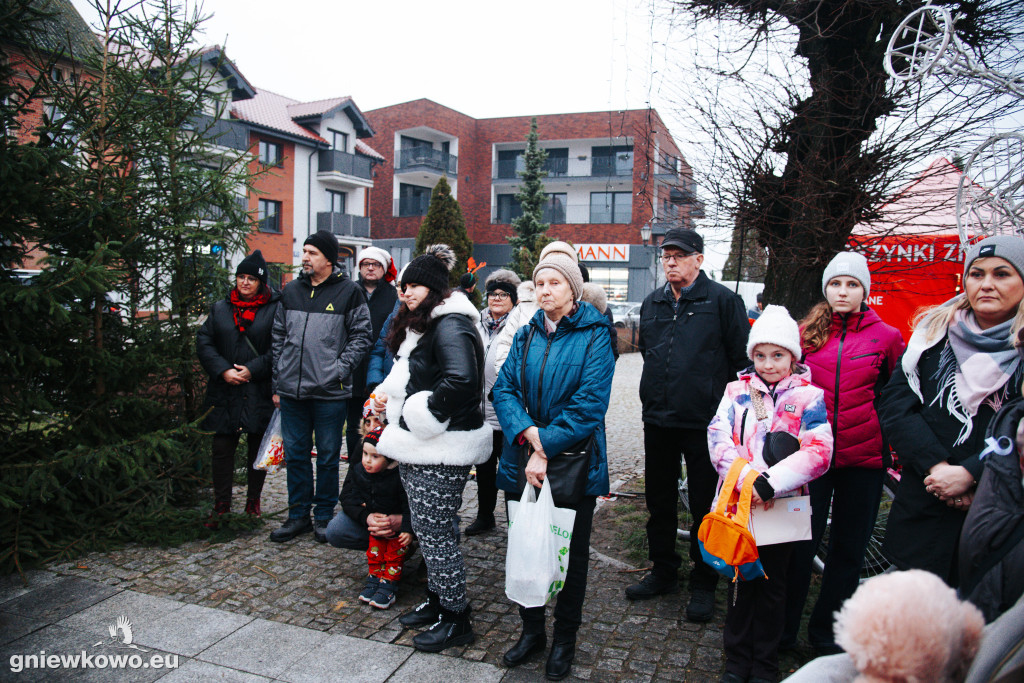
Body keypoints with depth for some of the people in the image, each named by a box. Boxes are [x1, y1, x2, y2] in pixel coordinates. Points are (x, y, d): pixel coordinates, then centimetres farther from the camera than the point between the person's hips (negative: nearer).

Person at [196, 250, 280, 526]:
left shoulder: (274, 309, -1)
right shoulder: (220, 309, 12)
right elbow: (204, 343, 7)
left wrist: (253, 370, -14)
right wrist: (223, 371, -7)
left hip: (260, 393, -3)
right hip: (225, 393, 3)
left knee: (258, 449, 7)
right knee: (222, 448, 4)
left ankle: (253, 502, 21)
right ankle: (221, 505, 14)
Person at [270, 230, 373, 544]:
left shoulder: (348, 292, -3)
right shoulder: (291, 291, 11)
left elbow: (361, 336, -2)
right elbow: (279, 337, 14)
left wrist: (339, 368, -13)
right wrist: (277, 382, 10)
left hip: (330, 391, -4)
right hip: (292, 390, 5)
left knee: (328, 456, 6)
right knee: (295, 454, 11)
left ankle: (324, 516, 20)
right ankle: (298, 515, 24)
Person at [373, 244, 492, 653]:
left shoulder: (450, 326, -18)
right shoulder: (422, 324, 15)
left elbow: (461, 379, -34)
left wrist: (427, 411, -22)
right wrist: (389, 392, 12)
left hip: (441, 450, -10)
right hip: (419, 447, 10)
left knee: (434, 531, -1)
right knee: (428, 528, 18)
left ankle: (457, 619, 14)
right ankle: (436, 601, 34)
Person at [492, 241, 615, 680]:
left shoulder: (594, 335, -7)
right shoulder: (527, 334, 7)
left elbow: (589, 404, -16)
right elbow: (504, 389, -1)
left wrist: (547, 449, -21)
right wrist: (530, 434, -18)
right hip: (522, 462, 4)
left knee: (570, 553, 11)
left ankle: (564, 639, 30)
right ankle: (531, 630, 34)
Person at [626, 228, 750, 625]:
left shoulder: (723, 301, -5)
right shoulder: (652, 304, 11)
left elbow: (742, 360, -5)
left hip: (705, 423, -5)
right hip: (657, 420, 6)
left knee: (705, 505, 6)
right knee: (659, 500, 15)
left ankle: (703, 585, 21)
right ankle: (663, 572, 32)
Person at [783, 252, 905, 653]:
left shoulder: (886, 337, 2)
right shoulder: (806, 333, 4)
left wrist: (885, 435, 8)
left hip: (863, 455, 1)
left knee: (848, 549, 12)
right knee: (801, 542, 4)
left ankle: (827, 633, 30)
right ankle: (782, 630, 20)